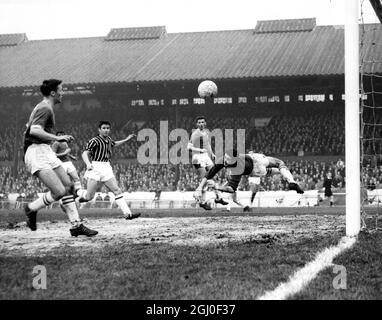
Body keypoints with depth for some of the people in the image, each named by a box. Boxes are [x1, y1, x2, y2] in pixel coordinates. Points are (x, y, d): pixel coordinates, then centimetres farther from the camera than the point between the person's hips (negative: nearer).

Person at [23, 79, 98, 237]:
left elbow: (29, 128, 29)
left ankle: (76, 225, 7)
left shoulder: (42, 107, 20)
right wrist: (57, 138, -24)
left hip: (46, 152, 11)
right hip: (37, 153, -11)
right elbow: (35, 130, -27)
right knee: (59, 191, -18)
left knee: (69, 187, 6)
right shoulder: (45, 108, -12)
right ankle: (31, 208, 3)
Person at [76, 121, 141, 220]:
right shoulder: (94, 141, -9)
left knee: (117, 190, -6)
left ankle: (127, 213, -9)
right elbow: (85, 153, -18)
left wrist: (126, 140, 33)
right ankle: (77, 192, 29)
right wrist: (88, 164, -37)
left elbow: (114, 144, 38)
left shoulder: (109, 139, 14)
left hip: (107, 169, 6)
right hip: (95, 168, -6)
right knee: (89, 197, -3)